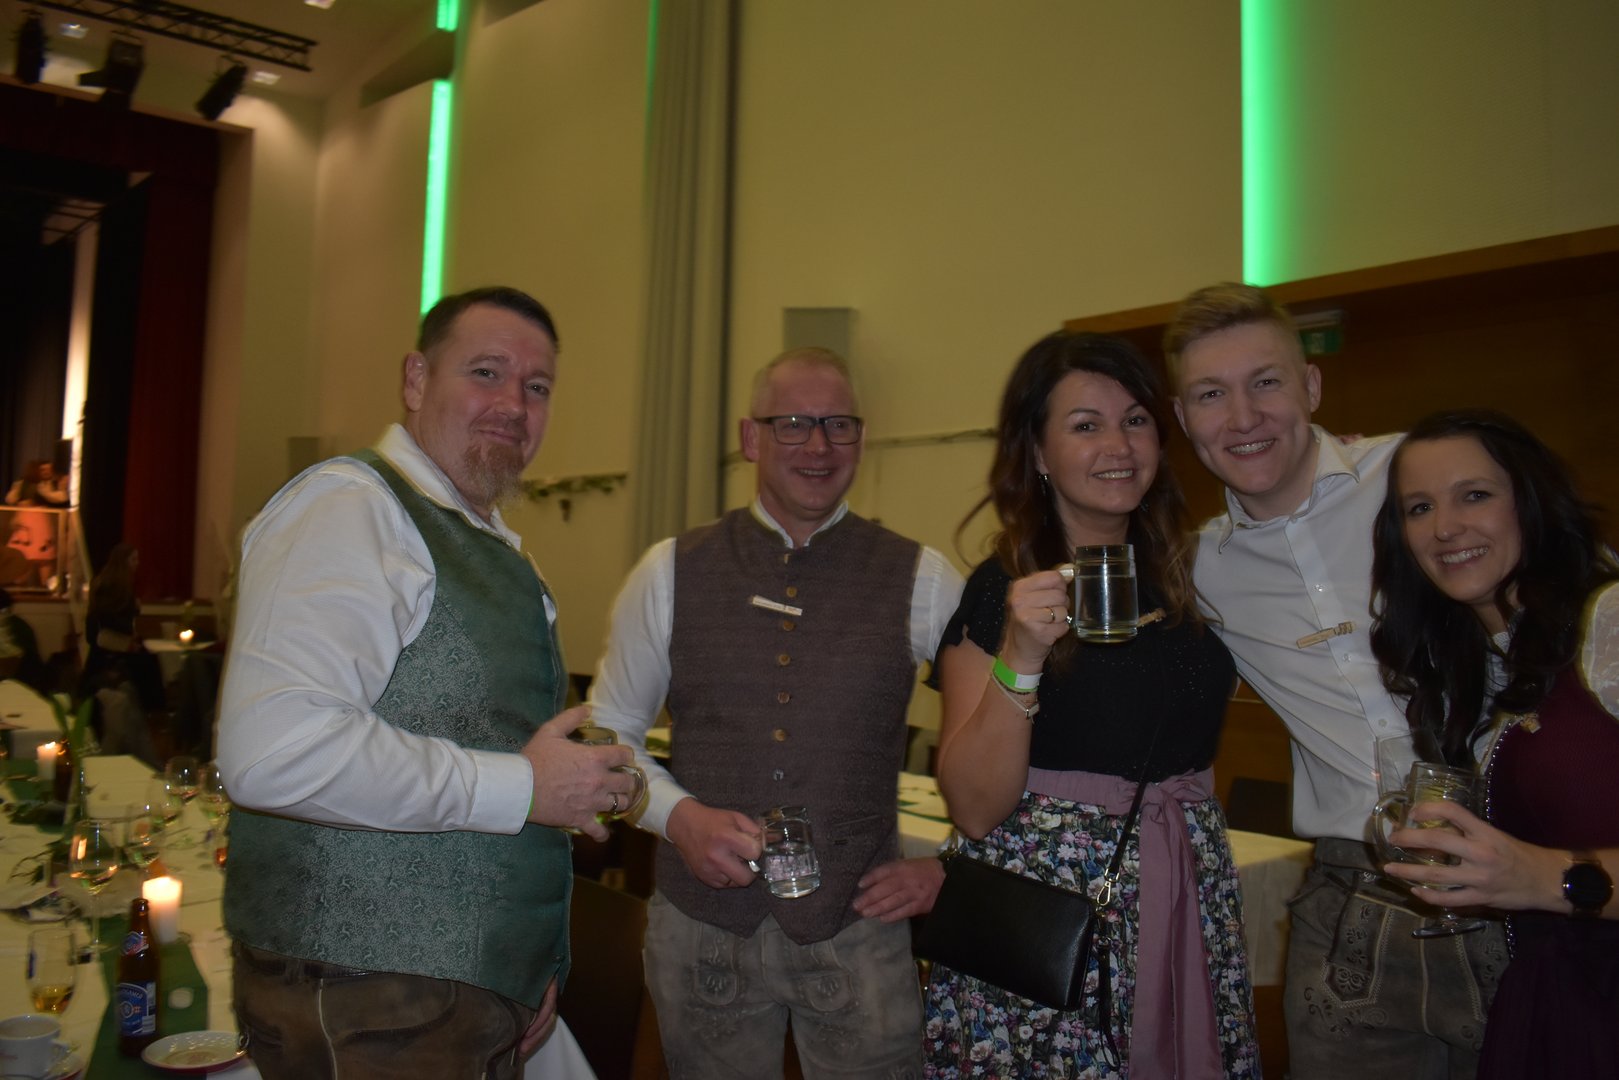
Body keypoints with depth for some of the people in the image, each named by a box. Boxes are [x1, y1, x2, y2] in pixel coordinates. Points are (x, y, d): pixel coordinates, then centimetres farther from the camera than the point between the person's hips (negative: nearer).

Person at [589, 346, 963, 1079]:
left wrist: (949, 864, 1)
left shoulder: (922, 580, -3)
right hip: (701, 926, 1)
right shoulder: (670, 573, 0)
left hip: (859, 930, -1)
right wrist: (677, 815, -9)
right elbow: (610, 731, 7)